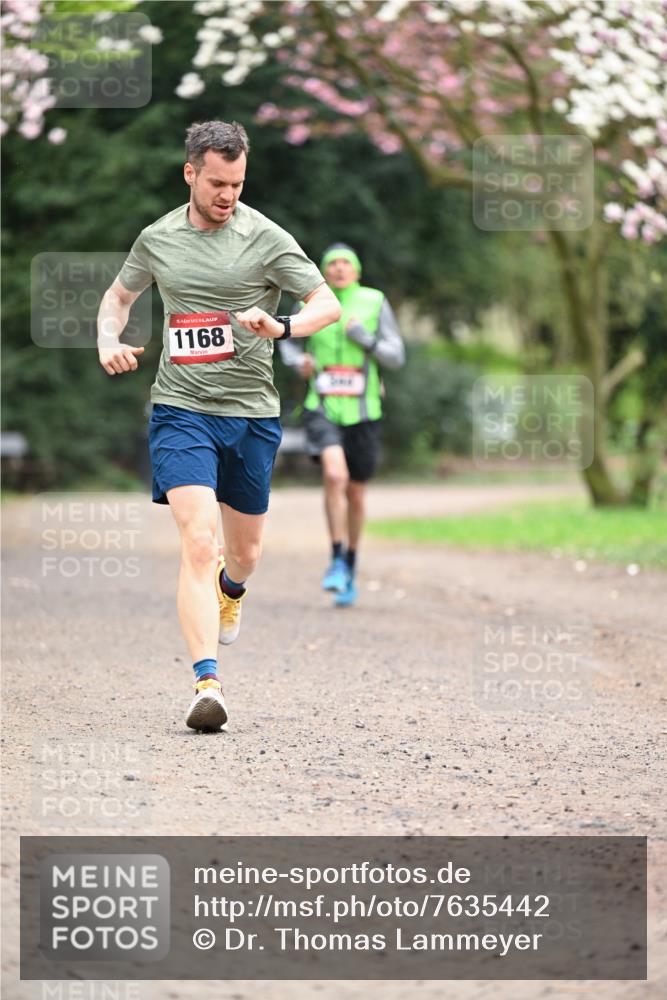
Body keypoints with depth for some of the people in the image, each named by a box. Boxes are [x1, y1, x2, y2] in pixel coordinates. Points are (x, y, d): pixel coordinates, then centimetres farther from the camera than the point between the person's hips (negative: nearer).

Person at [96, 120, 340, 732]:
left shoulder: (266, 239, -4)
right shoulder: (158, 239, 5)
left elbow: (328, 303, -6)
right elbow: (119, 296, 23)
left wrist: (280, 328, -26)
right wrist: (109, 342, 2)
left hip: (252, 413, 1)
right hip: (181, 410, -1)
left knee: (245, 551, 15)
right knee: (199, 539, -19)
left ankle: (230, 588, 53)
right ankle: (206, 683, -22)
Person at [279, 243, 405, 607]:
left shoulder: (375, 303, -1)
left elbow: (396, 357, -2)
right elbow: (288, 343, 18)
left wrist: (364, 339, -19)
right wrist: (299, 361, -4)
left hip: (361, 413, 1)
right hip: (322, 409, -1)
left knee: (356, 495, 11)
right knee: (335, 475, -26)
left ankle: (350, 571, 32)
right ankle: (337, 561, -15)